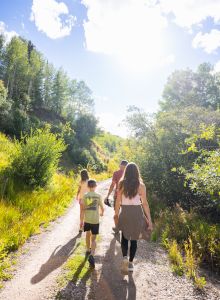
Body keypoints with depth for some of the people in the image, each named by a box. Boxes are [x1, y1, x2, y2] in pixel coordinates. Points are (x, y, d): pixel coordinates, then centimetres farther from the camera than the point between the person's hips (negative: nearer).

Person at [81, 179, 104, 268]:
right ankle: (91, 255, -14)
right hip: (95, 220, -2)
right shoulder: (98, 196, -7)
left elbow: (83, 209, -3)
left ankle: (88, 250, 42)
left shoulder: (85, 196, -4)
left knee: (88, 234, 25)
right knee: (93, 239, 6)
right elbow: (102, 208, -1)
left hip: (87, 219, 2)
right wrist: (101, 213, 21)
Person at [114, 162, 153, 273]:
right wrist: (149, 219, -1)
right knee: (134, 238, 16)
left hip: (125, 212, 1)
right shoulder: (141, 185, -9)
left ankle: (125, 258, 0)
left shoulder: (121, 184, -5)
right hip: (137, 213, 0)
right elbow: (145, 203, -8)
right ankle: (130, 263, 25)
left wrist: (116, 214, 12)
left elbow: (118, 201, -1)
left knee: (124, 237, 19)